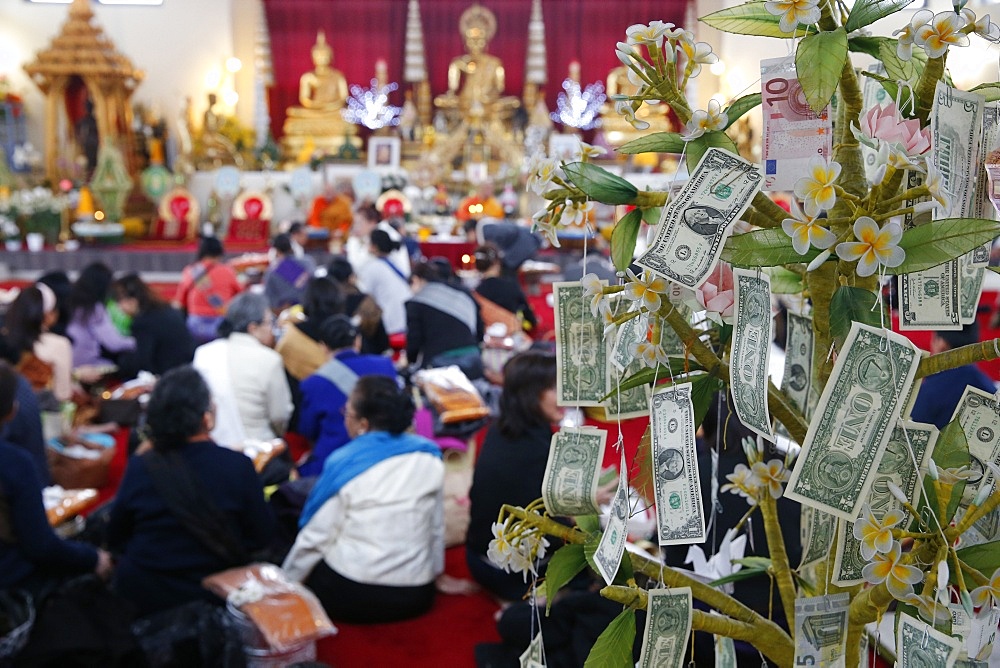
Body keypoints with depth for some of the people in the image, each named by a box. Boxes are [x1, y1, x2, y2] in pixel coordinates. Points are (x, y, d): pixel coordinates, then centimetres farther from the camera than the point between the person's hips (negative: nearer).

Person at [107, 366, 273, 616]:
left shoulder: (138, 468, -14)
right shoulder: (238, 466, -18)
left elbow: (115, 539, 1)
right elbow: (260, 539, -7)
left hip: (140, 598, 2)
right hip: (212, 599, -2)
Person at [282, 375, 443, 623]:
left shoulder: (344, 464, -13)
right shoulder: (429, 456, -2)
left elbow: (316, 536, -7)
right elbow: (436, 527, 6)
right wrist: (432, 572, 21)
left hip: (350, 596, -4)